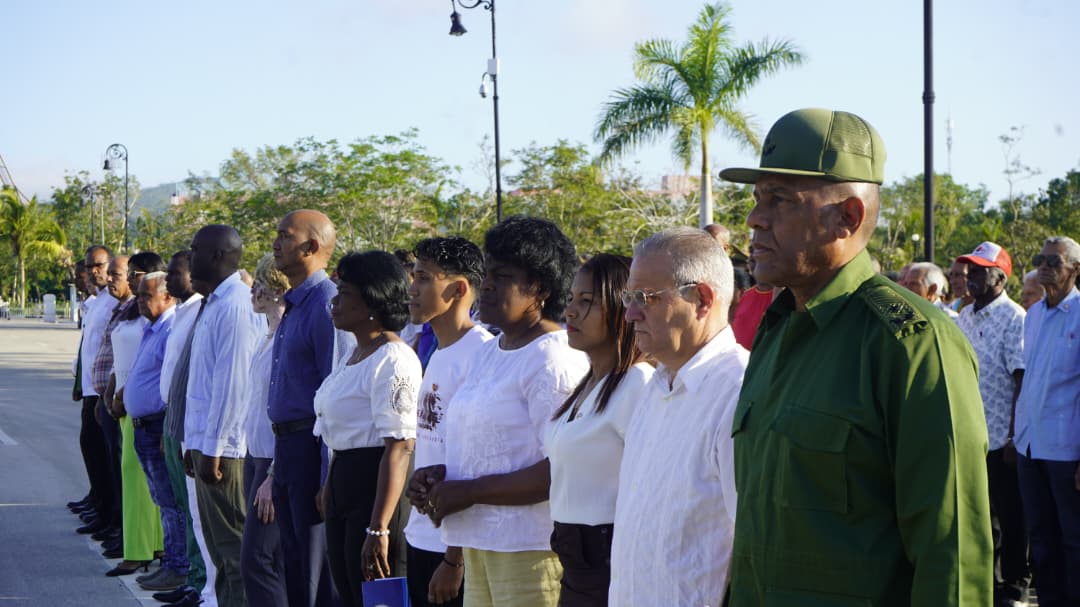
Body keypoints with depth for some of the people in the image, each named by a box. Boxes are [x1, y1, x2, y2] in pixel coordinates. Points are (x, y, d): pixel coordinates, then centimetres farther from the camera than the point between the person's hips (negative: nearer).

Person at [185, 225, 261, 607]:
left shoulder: (235, 306, -16)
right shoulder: (213, 304, 15)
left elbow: (231, 381, -20)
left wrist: (213, 448, -20)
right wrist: (195, 442, 16)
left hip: (224, 447, -10)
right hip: (206, 443, 10)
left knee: (235, 550, -4)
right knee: (220, 550, 16)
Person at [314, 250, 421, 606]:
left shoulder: (393, 360, -16)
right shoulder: (355, 356, 15)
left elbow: (399, 448, -22)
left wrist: (379, 529, -26)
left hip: (376, 491, -10)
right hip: (344, 486, 10)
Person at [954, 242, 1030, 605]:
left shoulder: (1014, 319, -11)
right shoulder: (965, 317, 11)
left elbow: (1022, 381, -14)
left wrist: (1014, 438, -16)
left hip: (1001, 437, -7)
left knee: (1009, 517, 3)